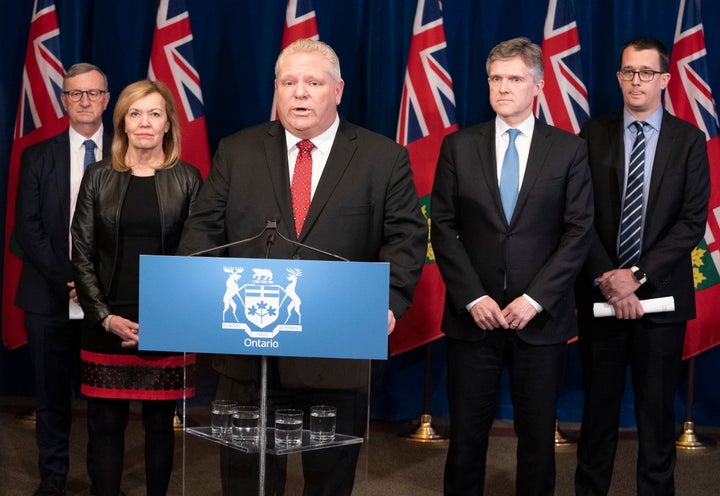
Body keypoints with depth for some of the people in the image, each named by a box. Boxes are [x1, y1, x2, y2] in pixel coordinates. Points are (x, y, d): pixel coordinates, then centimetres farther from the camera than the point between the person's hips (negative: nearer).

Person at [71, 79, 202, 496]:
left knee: (161, 423, 7)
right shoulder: (99, 177, 6)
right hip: (108, 324, 1)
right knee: (105, 424, 3)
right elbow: (82, 255, 4)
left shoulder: (187, 179, 4)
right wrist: (106, 317, -8)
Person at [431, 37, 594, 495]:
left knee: (539, 434, 8)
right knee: (467, 432, 5)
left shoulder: (570, 149, 2)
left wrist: (535, 299, -11)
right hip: (474, 315, 1)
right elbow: (444, 228, 2)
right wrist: (472, 297, -9)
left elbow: (579, 232, -2)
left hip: (542, 317, 0)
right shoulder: (458, 147, 4)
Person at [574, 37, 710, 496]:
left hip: (661, 294, -1)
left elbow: (692, 222, -5)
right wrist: (607, 280, -12)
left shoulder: (688, 140, 1)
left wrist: (638, 276, -14)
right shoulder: (594, 135, 3)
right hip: (600, 292, 1)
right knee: (600, 405, 8)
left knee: (657, 407, 7)